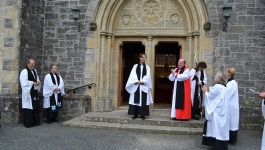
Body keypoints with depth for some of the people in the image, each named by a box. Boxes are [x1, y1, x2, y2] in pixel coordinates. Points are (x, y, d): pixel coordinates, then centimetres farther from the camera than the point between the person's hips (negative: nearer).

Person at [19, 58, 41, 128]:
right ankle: (28, 123, 1)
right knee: (29, 107, -5)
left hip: (35, 91, 7)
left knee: (35, 107, 8)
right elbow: (24, 82, -15)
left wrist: (38, 82, -2)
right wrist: (33, 83, -13)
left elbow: (37, 79, 20)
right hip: (28, 92, -7)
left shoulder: (35, 71, 14)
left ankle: (36, 121, 16)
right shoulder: (24, 71, -8)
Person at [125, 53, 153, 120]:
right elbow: (133, 75, -2)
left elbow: (147, 76, -2)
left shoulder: (147, 67, 9)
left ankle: (142, 114, 5)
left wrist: (142, 81, -15)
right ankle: (135, 114, 8)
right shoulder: (135, 66, 8)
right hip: (136, 86, 0)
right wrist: (137, 81, -15)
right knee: (136, 100, 1)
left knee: (143, 100, 0)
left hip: (144, 86, 0)